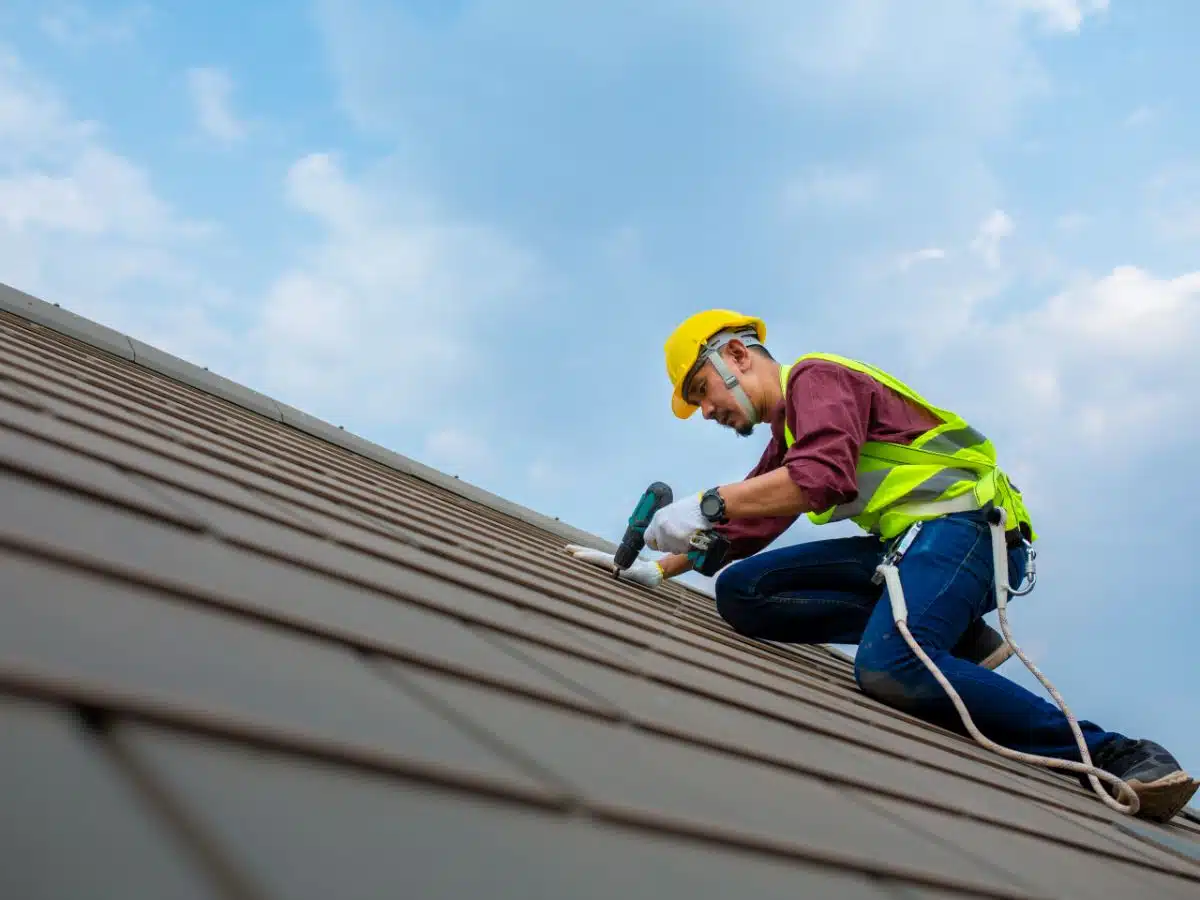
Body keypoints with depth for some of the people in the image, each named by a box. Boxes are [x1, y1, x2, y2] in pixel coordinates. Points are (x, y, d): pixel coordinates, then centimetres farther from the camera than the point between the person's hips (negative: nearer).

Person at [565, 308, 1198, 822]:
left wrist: (705, 504, -21)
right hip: (902, 545, 9)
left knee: (888, 667, -35)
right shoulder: (786, 435, 27)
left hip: (965, 523, -9)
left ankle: (1117, 757, -22)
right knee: (740, 592, -5)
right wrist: (656, 570, 21)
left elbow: (825, 476, -22)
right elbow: (744, 531, 30)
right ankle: (953, 638, -7)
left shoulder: (815, 377, -2)